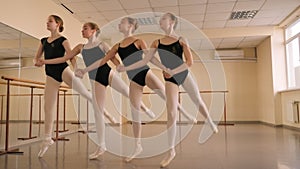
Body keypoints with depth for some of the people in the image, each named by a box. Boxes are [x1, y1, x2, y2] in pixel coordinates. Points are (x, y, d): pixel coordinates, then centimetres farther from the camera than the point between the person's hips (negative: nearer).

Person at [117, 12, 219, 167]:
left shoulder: (181, 40, -3)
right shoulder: (157, 43, 3)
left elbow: (189, 62, -9)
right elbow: (145, 61, 2)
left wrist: (173, 71, -19)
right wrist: (126, 68, -6)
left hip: (183, 74, 0)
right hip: (170, 79, 1)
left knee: (198, 102, 15)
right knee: (171, 114, -4)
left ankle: (211, 123, 47)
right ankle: (171, 151, 6)